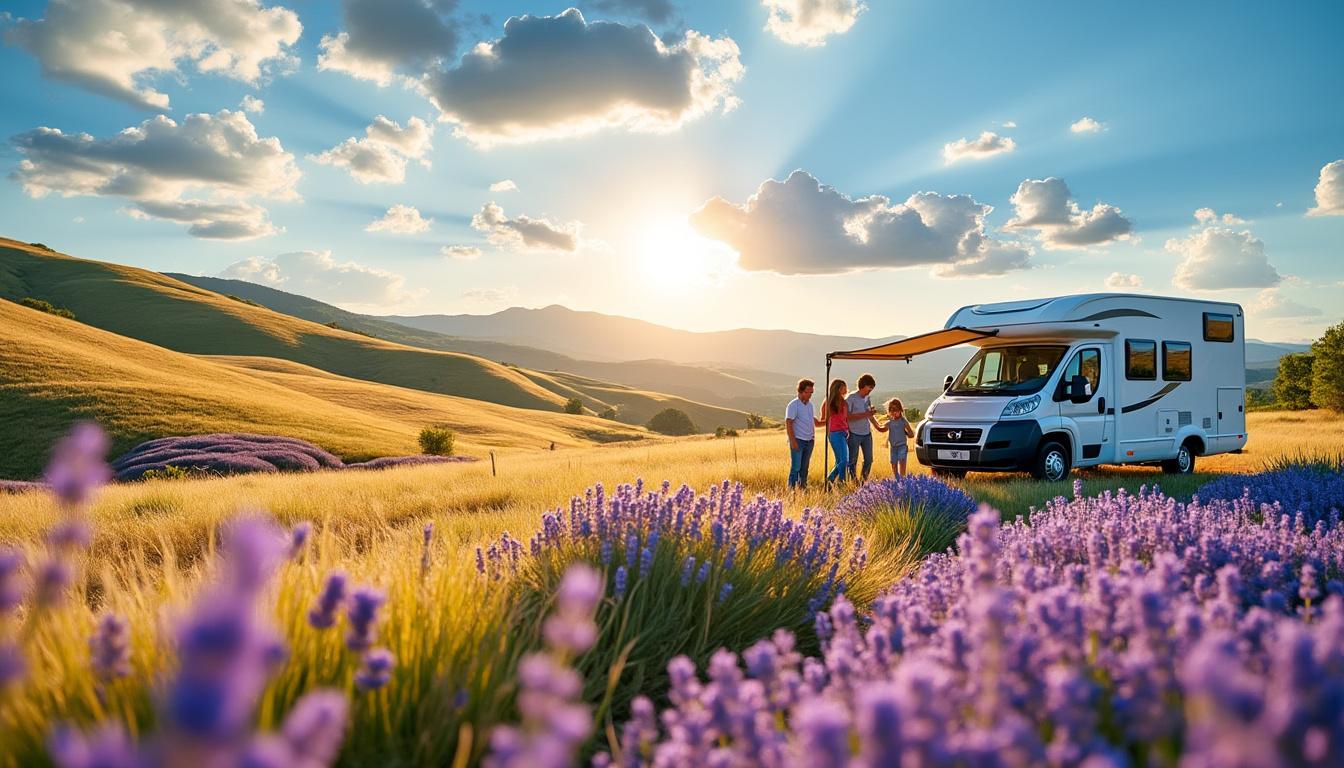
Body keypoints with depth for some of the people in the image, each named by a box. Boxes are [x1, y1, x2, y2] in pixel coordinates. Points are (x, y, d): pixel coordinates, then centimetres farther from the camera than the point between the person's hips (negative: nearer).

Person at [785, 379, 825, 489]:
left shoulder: (810, 404, 13)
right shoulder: (793, 405, -9)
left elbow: (815, 422, 23)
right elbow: (788, 423, -14)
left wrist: (827, 421, 7)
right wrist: (793, 441, -20)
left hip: (809, 441, 7)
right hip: (798, 441, -7)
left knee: (804, 467, 12)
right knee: (796, 467, -8)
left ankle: (803, 487, 19)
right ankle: (791, 488, -4)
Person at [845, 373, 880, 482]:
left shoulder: (867, 399, 9)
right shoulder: (851, 398, -11)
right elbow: (848, 416, -16)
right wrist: (865, 414, -21)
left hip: (867, 434, 7)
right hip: (855, 434, -7)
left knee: (869, 459, 9)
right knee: (853, 461, 1)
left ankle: (865, 480, 22)